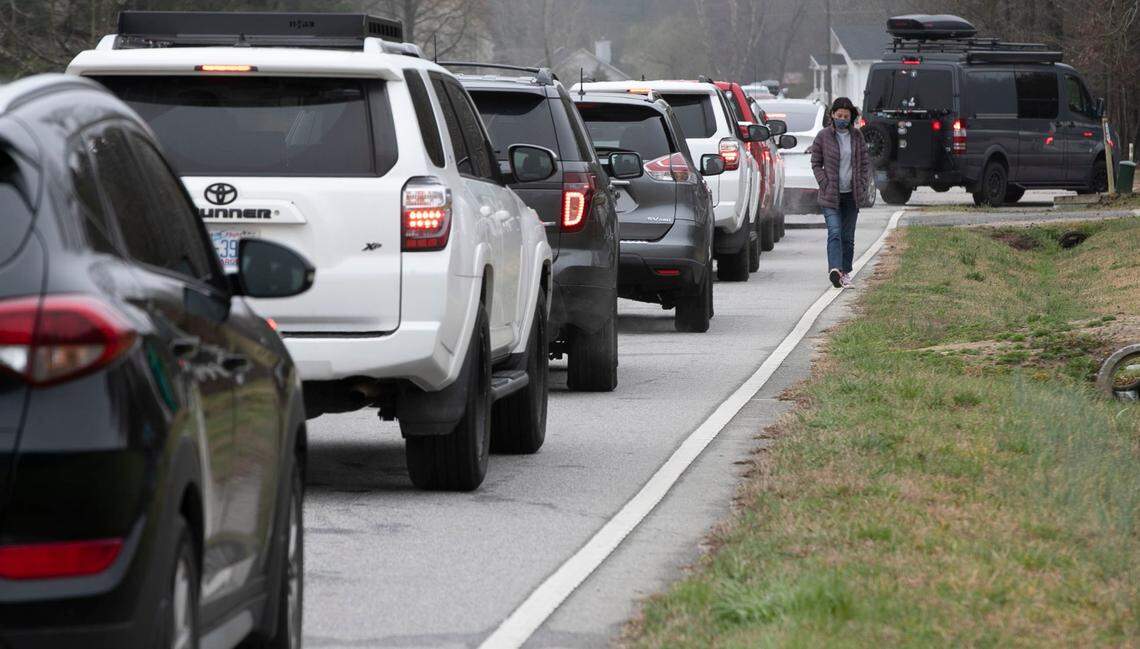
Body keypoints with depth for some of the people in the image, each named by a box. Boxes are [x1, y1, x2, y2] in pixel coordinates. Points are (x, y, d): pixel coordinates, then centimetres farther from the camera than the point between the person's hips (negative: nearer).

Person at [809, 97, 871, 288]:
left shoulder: (857, 136, 7)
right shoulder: (823, 136, -1)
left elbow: (865, 162, 13)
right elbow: (816, 163, 4)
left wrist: (862, 185, 2)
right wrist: (825, 183, -8)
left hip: (851, 194, 3)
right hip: (831, 194, -3)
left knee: (848, 236, 8)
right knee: (834, 232, -18)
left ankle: (846, 272, 17)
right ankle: (835, 269, -30)